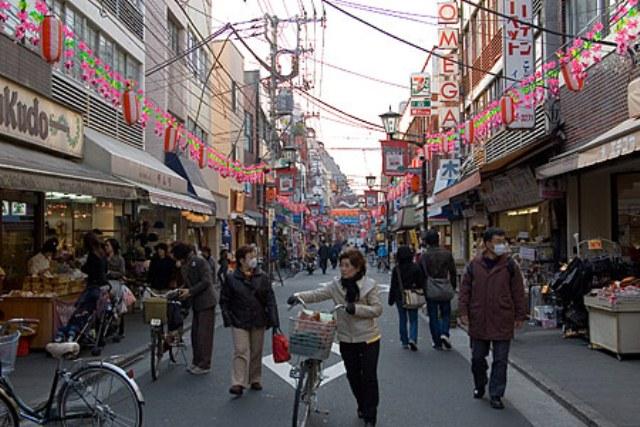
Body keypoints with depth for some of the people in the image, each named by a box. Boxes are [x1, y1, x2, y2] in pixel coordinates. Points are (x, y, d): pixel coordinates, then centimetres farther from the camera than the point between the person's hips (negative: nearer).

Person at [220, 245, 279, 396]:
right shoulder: (231, 278, -3)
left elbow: (270, 300, 0)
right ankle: (238, 383, -7)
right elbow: (224, 300, 3)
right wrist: (228, 319, -5)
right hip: (239, 322, -2)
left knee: (256, 352, 12)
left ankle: (255, 380, 26)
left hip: (258, 321, 2)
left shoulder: (263, 277, 0)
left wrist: (273, 320, -5)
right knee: (241, 351, -8)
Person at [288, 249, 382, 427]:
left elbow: (377, 309, -14)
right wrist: (298, 296, -27)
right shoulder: (336, 285, -3)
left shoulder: (369, 285, -11)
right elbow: (317, 294, -10)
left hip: (368, 339, -3)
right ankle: (362, 406, 38)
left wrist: (356, 308, -26)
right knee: (353, 376, 15)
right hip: (346, 340, 4)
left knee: (369, 377, 1)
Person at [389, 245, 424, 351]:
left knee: (402, 320, 12)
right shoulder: (416, 267, -6)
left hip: (400, 298, 0)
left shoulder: (396, 269, -7)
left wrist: (391, 299, 5)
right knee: (413, 320, 7)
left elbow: (393, 285, -3)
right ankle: (412, 338, -14)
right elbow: (421, 284, -2)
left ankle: (405, 342, 16)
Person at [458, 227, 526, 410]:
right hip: (478, 321, 2)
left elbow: (518, 292, 1)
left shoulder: (509, 265, -3)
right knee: (477, 357, 14)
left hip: (502, 322, -1)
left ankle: (496, 395, 15)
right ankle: (480, 386, 36)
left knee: (500, 360, 3)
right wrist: (463, 312, -1)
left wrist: (520, 316, 0)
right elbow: (465, 290, 5)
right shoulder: (474, 265, 0)